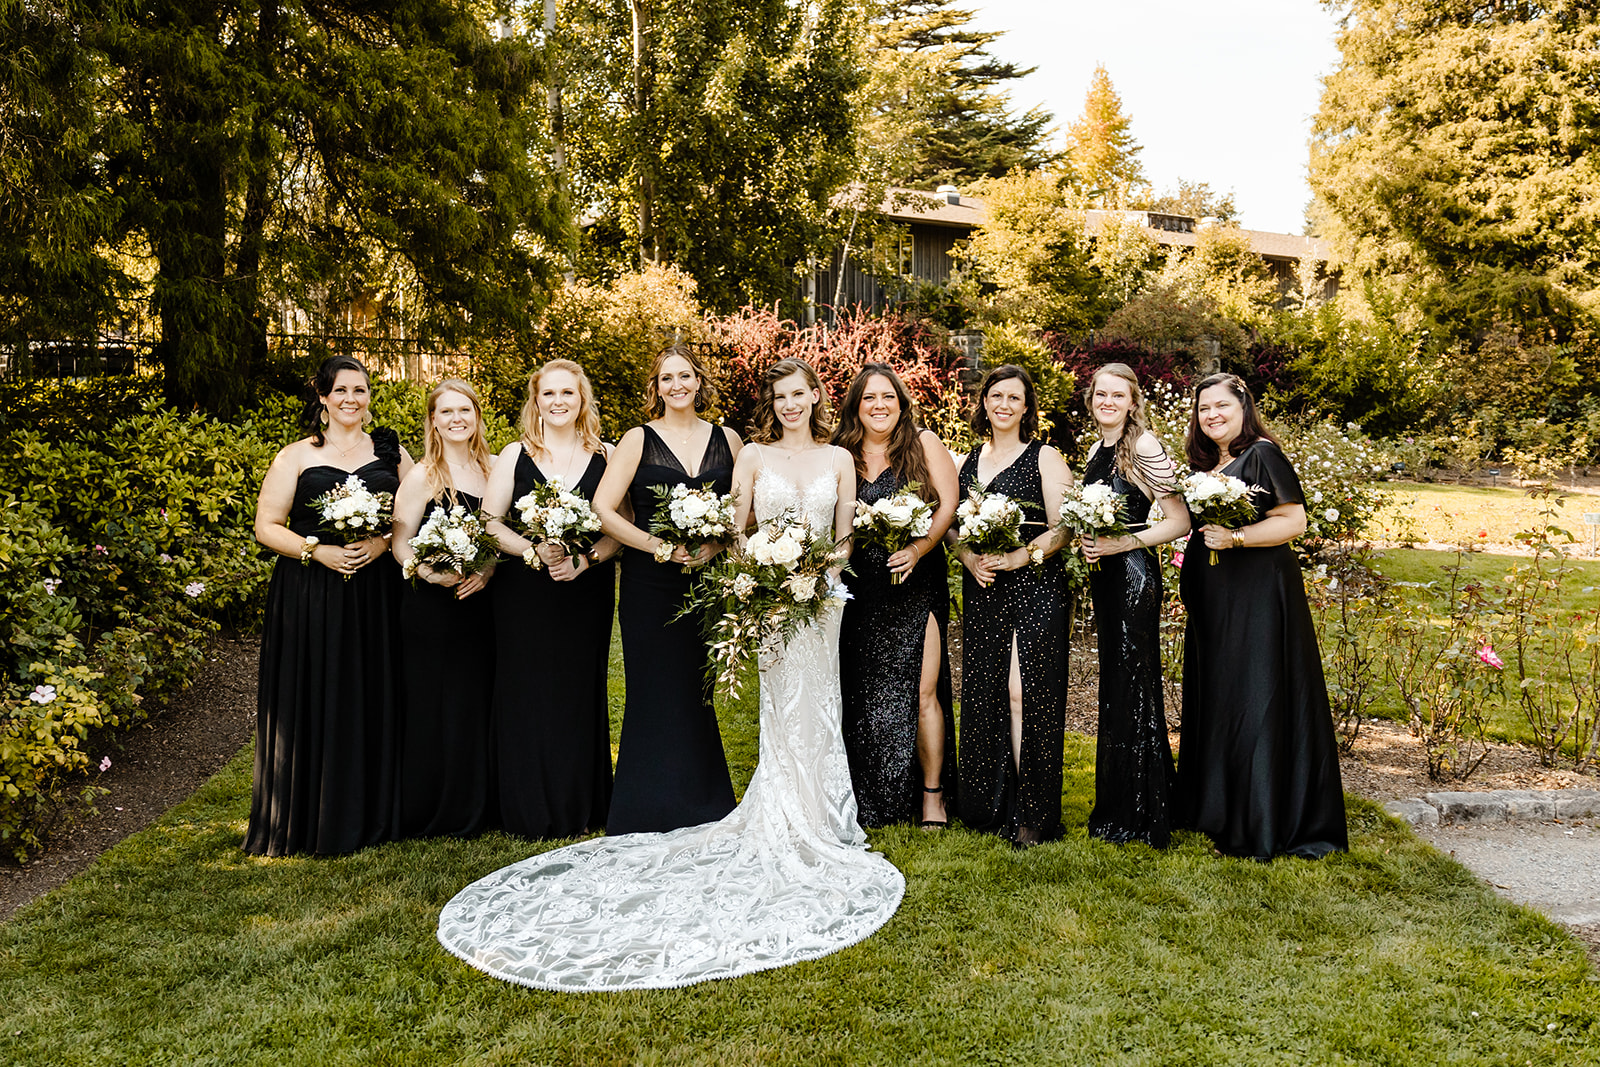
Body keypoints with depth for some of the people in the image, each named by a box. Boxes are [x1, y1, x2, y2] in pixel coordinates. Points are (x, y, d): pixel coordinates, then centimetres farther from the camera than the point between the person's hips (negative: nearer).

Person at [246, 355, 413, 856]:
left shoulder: (389, 451, 11)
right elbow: (267, 527, 2)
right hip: (310, 598, -1)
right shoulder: (295, 457, 5)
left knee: (373, 698, 4)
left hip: (376, 594, 2)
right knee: (313, 702, 0)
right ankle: (311, 821, 12)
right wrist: (318, 551, -13)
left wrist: (383, 542, -9)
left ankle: (370, 814, 17)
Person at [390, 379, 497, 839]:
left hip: (480, 604, 4)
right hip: (432, 608, -4)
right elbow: (400, 543, -6)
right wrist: (432, 574, -22)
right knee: (432, 708, 1)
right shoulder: (422, 476, -5)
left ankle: (473, 807, 23)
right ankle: (425, 813, 14)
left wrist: (487, 570, -6)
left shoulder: (493, 469, 8)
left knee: (477, 704, 9)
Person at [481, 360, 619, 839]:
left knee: (581, 692, 5)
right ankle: (532, 810, 14)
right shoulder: (515, 454, 5)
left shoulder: (606, 456, 5)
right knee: (528, 694, 1)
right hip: (524, 595, 0)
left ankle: (582, 808, 19)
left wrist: (584, 559, -14)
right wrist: (535, 550, -14)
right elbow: (490, 521, 0)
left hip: (587, 595, 0)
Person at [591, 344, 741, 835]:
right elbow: (603, 509, -6)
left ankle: (701, 810, 22)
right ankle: (649, 816, 13)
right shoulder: (639, 440, 1)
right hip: (651, 586, -2)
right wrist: (660, 546, -13)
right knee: (656, 695, 0)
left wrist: (717, 545, -9)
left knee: (696, 695, 8)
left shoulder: (727, 440, 9)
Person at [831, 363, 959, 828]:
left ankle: (932, 796, 12)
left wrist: (918, 549, -15)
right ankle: (868, 805, 18)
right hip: (859, 592, 2)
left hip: (916, 585, -2)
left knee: (922, 693, -4)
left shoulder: (923, 444, 4)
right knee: (863, 695, 4)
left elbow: (948, 503, -2)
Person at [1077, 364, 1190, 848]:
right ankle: (1114, 810, 22)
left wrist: (1125, 542, -19)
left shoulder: (1145, 448, -10)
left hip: (1134, 574, -8)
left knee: (1134, 688, -3)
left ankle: (1145, 816, 8)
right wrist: (1086, 542, 3)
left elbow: (1181, 521, -12)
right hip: (1102, 574, 8)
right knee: (1113, 687, 12)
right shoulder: (1096, 451, 13)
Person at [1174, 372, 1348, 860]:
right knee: (1215, 700, 13)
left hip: (1258, 596, -9)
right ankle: (1216, 810, 24)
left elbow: (1294, 521, -14)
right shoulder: (1206, 465, 16)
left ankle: (1262, 827, 3)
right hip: (1214, 601, 9)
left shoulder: (1262, 454, -8)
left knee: (1256, 704, -6)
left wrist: (1234, 537, -20)